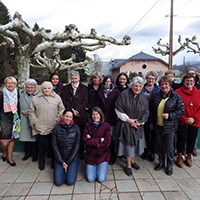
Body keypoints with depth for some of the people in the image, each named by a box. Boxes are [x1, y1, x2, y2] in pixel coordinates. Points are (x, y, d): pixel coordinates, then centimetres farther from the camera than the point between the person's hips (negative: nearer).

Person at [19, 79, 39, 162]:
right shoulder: (22, 94, 9)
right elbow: (19, 105, 20)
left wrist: (26, 112, -12)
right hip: (24, 120, 5)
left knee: (34, 137, 5)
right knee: (25, 136, 14)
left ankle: (35, 154, 23)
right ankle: (28, 152, 33)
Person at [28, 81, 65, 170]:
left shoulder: (57, 98, 3)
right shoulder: (35, 98, 3)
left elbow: (61, 110, 5)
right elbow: (31, 112, 9)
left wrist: (57, 121, -3)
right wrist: (34, 122, 0)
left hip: (53, 128, 0)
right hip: (40, 127, 0)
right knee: (41, 147, 10)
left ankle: (54, 162, 31)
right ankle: (41, 162, 33)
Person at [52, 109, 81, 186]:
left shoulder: (76, 128, -6)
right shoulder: (57, 128, -4)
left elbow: (76, 146, -5)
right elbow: (54, 146, -3)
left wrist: (68, 162, -8)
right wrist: (62, 162, -7)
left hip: (72, 158, -1)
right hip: (60, 158, 1)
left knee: (70, 182, -13)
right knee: (58, 182, -10)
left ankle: (72, 168, 17)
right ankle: (62, 168, 19)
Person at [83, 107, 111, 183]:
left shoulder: (106, 125, -5)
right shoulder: (88, 125, 0)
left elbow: (107, 142, -13)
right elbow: (85, 140, -11)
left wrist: (91, 140, -12)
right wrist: (99, 140, -16)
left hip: (103, 154, -1)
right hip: (91, 155, 1)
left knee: (101, 179, -8)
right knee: (90, 179, -6)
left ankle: (101, 167, 22)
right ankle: (94, 167, 24)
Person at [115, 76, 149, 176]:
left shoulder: (143, 97, 0)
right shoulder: (124, 94, -13)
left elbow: (146, 112, 5)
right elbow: (118, 109, -12)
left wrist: (140, 122, -7)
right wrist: (128, 120, -14)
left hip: (138, 125, 4)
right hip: (125, 125, -4)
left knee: (136, 143, 12)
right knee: (128, 143, 2)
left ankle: (132, 160, 38)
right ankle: (128, 165, 21)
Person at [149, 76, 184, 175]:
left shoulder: (176, 96, -8)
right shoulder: (155, 96, 3)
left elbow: (181, 111, -7)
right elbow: (151, 110, 12)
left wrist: (169, 115, -19)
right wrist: (151, 122, 12)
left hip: (169, 126, -3)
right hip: (158, 125, 4)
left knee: (169, 147, 6)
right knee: (159, 145, 16)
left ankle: (170, 165, 28)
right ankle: (161, 162, 36)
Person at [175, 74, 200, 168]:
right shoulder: (178, 92, -6)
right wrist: (184, 119, -13)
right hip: (182, 122, -3)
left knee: (192, 140, 12)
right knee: (181, 139, 2)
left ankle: (189, 157, 33)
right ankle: (180, 157, 24)